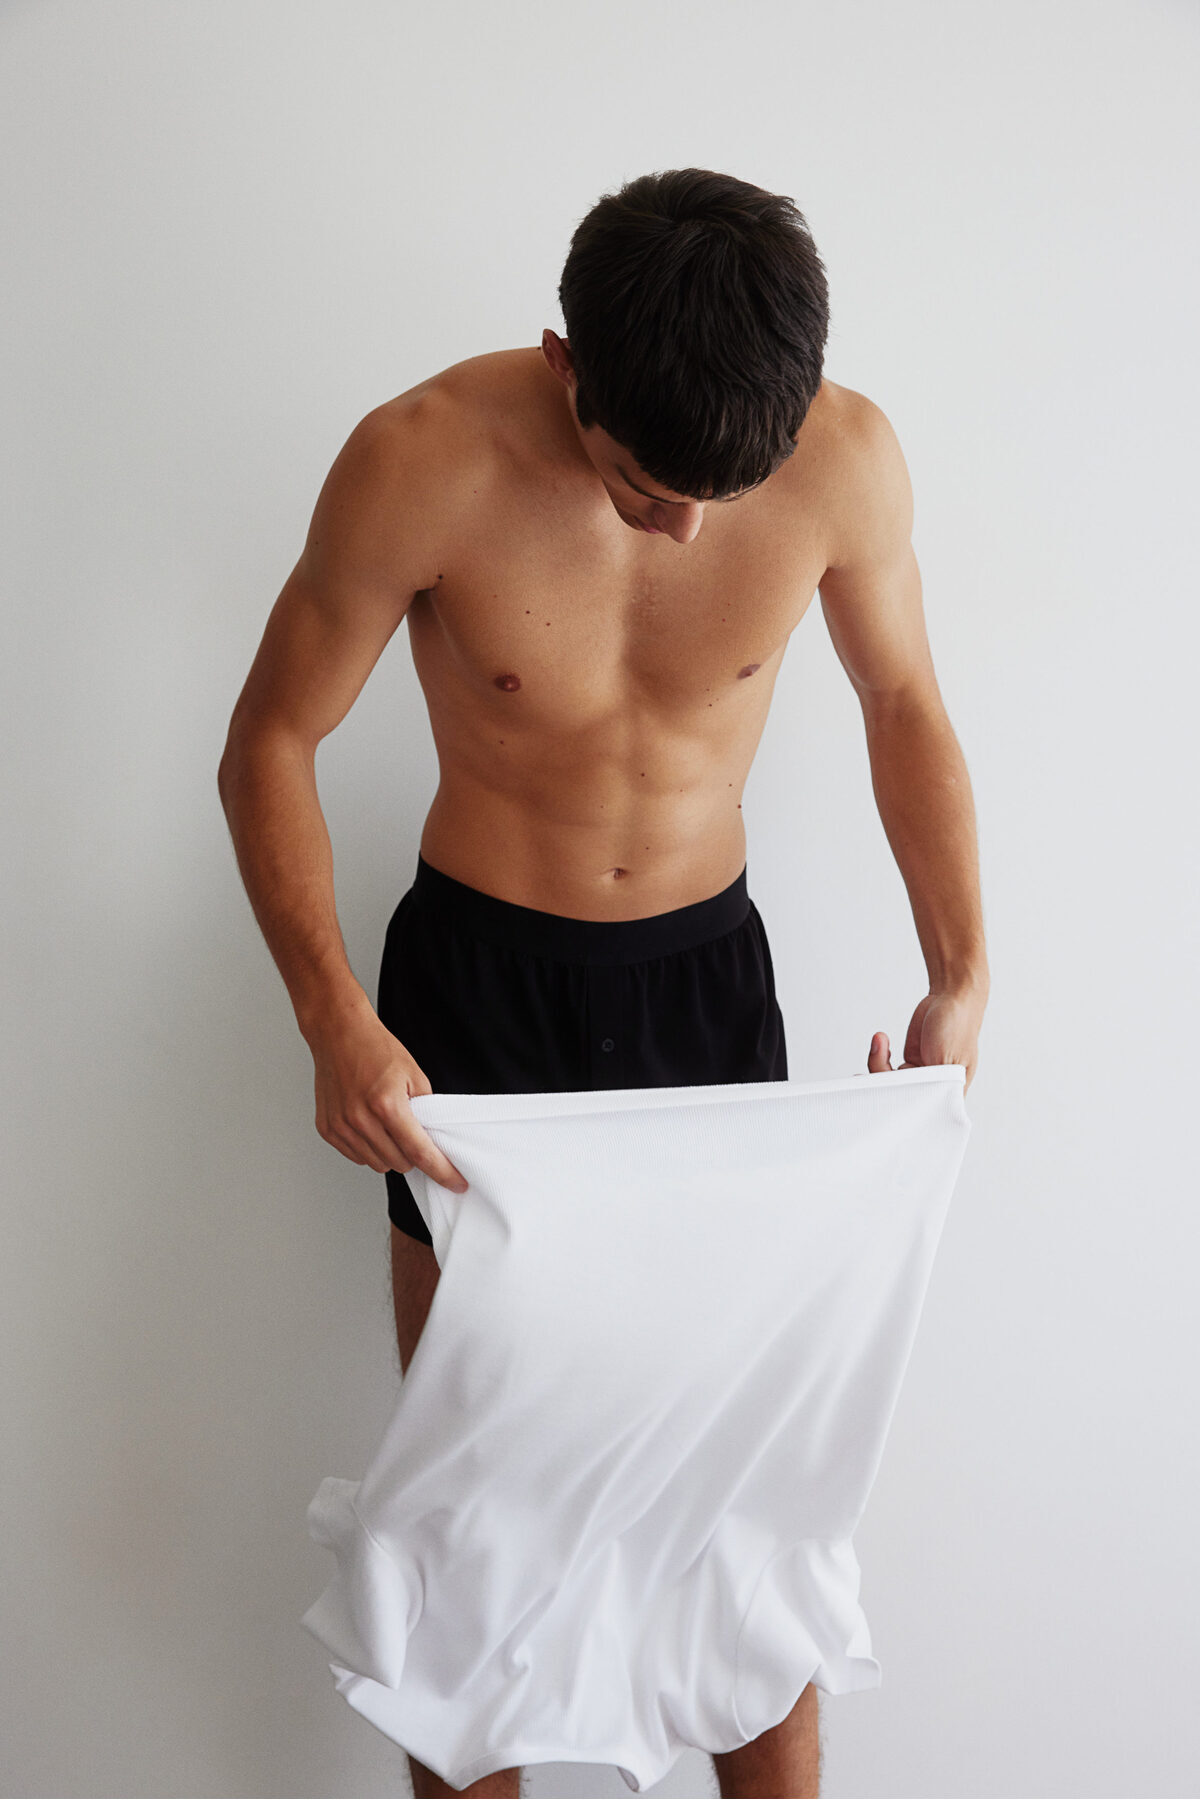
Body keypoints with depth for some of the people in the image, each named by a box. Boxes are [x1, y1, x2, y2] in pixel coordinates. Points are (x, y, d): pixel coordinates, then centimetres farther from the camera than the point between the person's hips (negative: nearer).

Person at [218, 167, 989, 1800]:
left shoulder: (847, 457, -16)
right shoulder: (424, 460, -21)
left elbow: (906, 705, 3)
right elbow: (269, 744, -10)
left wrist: (961, 971, -5)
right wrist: (334, 1021, -23)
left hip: (707, 970, 2)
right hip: (476, 978, -1)